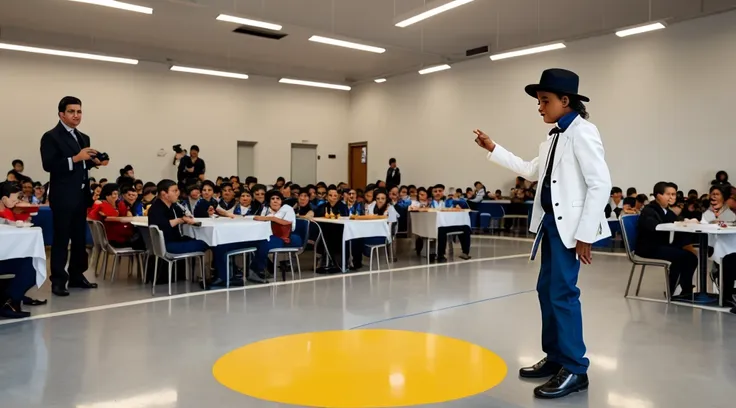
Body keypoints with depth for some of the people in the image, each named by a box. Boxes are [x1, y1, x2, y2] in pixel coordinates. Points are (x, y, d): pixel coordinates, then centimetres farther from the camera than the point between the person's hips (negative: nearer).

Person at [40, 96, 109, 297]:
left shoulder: (83, 138, 16)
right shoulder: (51, 137, -6)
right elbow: (49, 165, -17)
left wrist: (94, 161, 0)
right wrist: (76, 158, -24)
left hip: (81, 195, 7)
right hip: (63, 196, -7)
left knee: (80, 238, 11)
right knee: (61, 239, -2)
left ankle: (77, 276, 20)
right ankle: (58, 280, 4)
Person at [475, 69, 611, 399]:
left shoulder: (582, 132, -11)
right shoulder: (555, 136, 16)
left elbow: (600, 183, -17)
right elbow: (533, 171, 25)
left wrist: (585, 234, -19)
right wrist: (493, 149, 21)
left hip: (570, 224, -9)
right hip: (550, 221, 9)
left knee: (563, 292, -8)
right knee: (547, 289, 12)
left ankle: (575, 370, 3)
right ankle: (555, 357, 24)